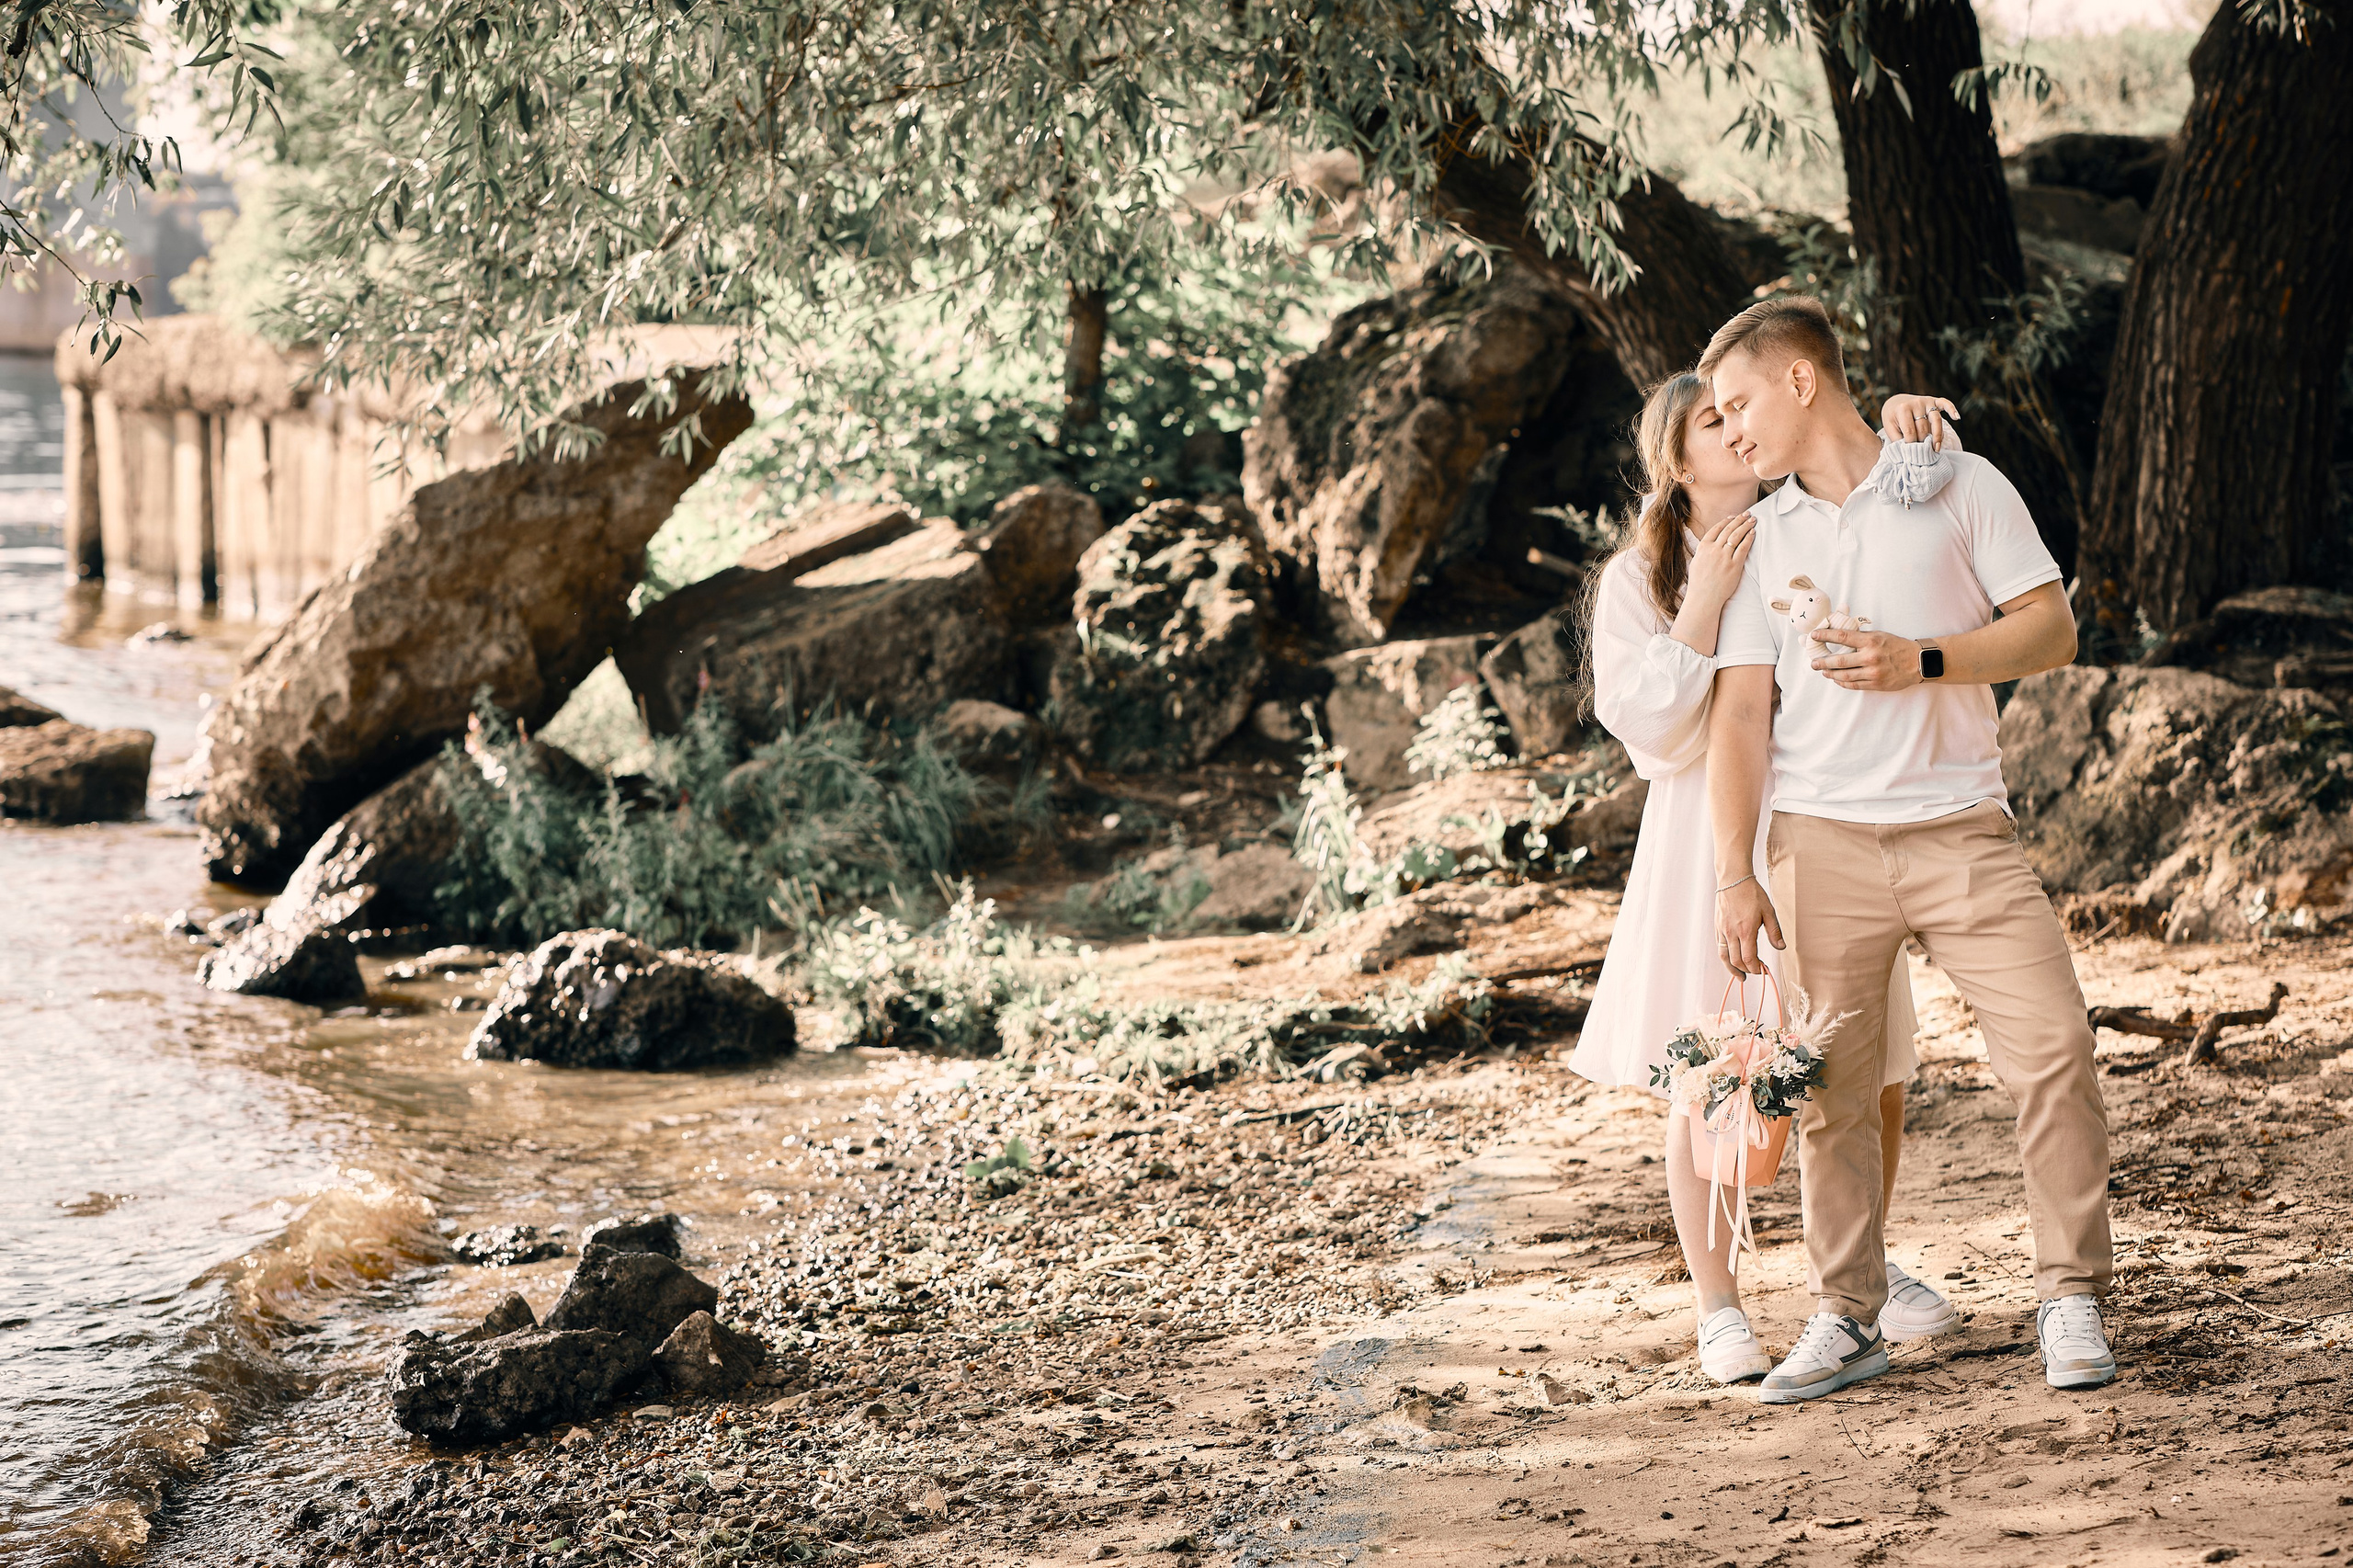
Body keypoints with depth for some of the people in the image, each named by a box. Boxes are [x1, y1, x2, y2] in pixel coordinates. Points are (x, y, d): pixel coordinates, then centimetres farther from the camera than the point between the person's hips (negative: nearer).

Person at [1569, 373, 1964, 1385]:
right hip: (1708, 838, -3)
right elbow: (1645, 725, -6)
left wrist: (1904, 420, -11)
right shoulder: (1638, 578, 2)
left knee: (1873, 1073, 5)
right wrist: (1704, 608, -15)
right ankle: (1718, 1309, 12)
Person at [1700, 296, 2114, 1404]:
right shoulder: (1762, 537, 13)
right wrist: (1735, 875, -1)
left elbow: (2052, 631, 1)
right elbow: (1741, 710, 8)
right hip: (1820, 842, 2)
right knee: (1830, 1087, 2)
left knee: (2053, 1043, -11)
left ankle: (2071, 1295, 0)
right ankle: (1846, 1320, 13)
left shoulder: (1962, 486, 6)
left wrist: (1922, 662, -14)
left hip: (1960, 827, -2)